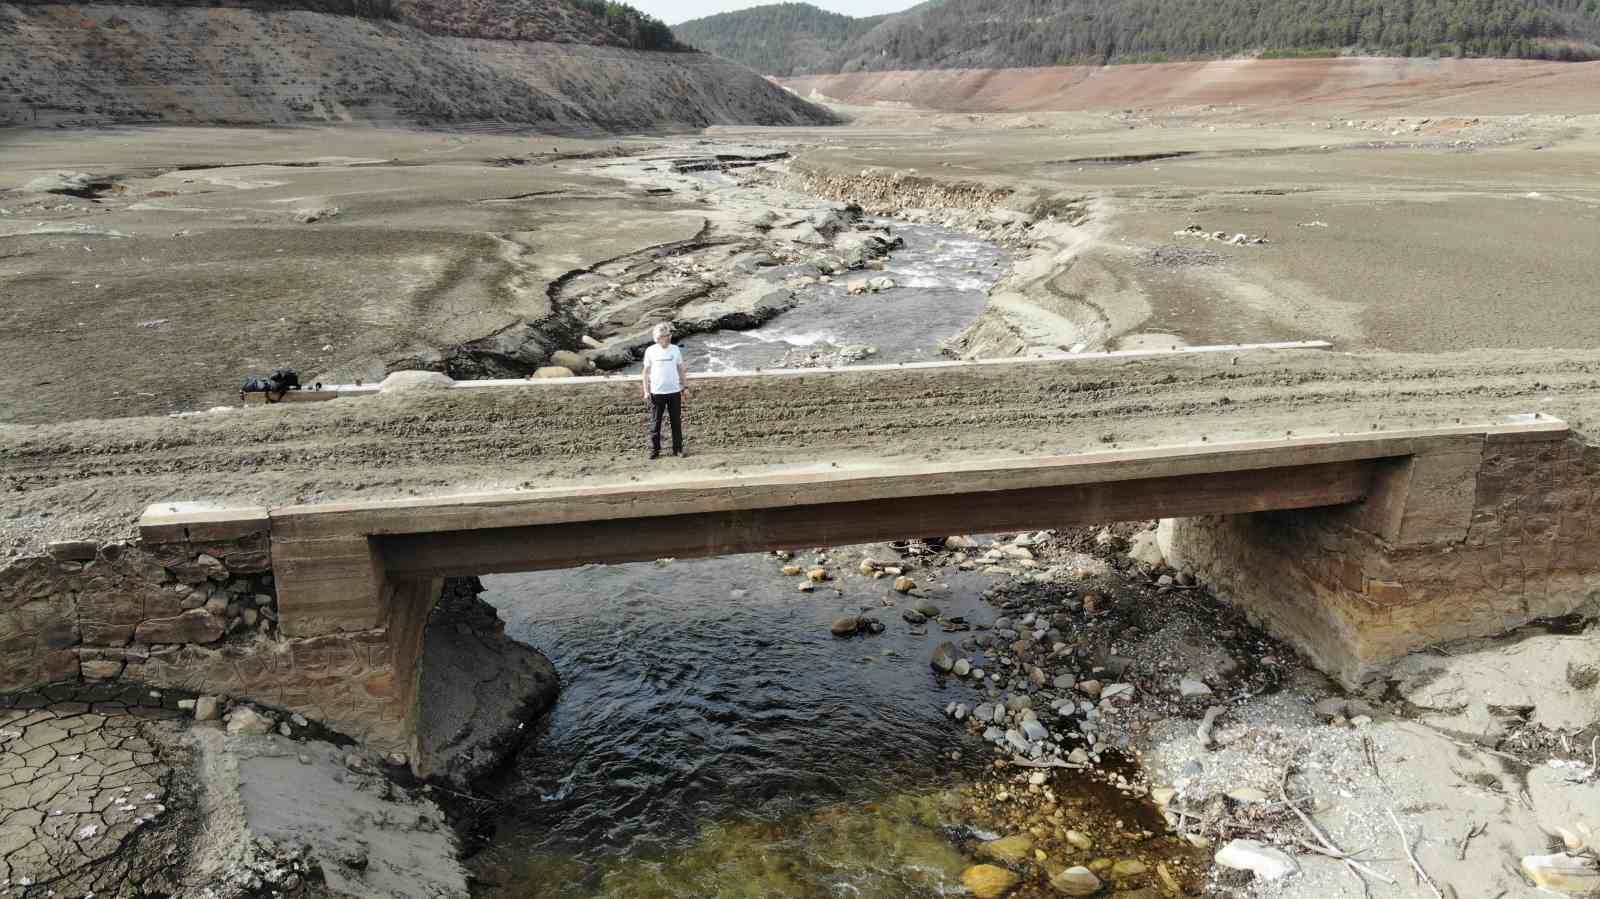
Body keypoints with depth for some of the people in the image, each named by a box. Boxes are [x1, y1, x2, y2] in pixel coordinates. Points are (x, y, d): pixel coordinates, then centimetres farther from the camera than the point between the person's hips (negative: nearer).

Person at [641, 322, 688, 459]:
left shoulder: (675, 350, 3)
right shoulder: (651, 351, -2)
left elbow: (681, 369, 10)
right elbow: (646, 372, 3)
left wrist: (683, 387, 7)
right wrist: (646, 391, -1)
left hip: (674, 391, 2)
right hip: (657, 392, -2)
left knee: (677, 422, 6)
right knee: (655, 423, 2)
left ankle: (678, 449, 15)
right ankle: (654, 450, 8)